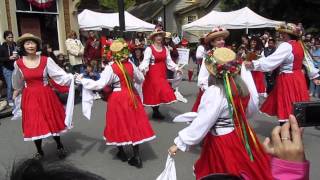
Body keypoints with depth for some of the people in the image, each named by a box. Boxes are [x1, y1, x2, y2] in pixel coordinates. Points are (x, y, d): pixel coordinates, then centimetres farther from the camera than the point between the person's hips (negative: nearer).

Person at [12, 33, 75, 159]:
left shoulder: (46, 60, -8)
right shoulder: (18, 63, -2)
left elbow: (61, 75, -12)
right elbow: (18, 85, 14)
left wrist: (73, 78, -26)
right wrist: (15, 96, 24)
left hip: (46, 95, -1)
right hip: (30, 97, 1)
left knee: (53, 121, 7)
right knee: (34, 124, 8)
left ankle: (59, 146, 32)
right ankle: (39, 151, 31)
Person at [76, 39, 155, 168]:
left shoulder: (110, 67, -15)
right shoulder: (130, 64, 0)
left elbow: (100, 84, -16)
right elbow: (141, 79, 13)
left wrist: (82, 81, -6)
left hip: (118, 98, -4)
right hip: (131, 96, 4)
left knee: (119, 125, 13)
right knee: (133, 124, 9)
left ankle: (122, 153, 30)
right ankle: (137, 157, 14)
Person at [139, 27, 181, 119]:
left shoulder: (165, 49, 8)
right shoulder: (149, 49, -9)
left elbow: (169, 61, 10)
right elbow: (145, 61, -18)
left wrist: (176, 68, 0)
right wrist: (143, 69, -37)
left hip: (162, 73, 6)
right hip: (152, 73, -6)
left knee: (160, 92, 8)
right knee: (154, 92, -4)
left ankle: (156, 111, 21)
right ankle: (156, 112, 9)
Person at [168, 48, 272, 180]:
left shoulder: (215, 92, -27)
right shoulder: (242, 84, -6)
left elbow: (202, 123, -26)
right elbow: (252, 109, 9)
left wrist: (179, 143, -19)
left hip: (222, 143, -6)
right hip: (242, 136, 7)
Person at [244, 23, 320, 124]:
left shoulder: (286, 46, -15)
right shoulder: (300, 45, 11)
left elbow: (271, 60, -23)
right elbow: (308, 61, 19)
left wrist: (253, 64, -24)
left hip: (287, 80, -8)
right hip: (299, 79, 9)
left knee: (286, 109, -1)